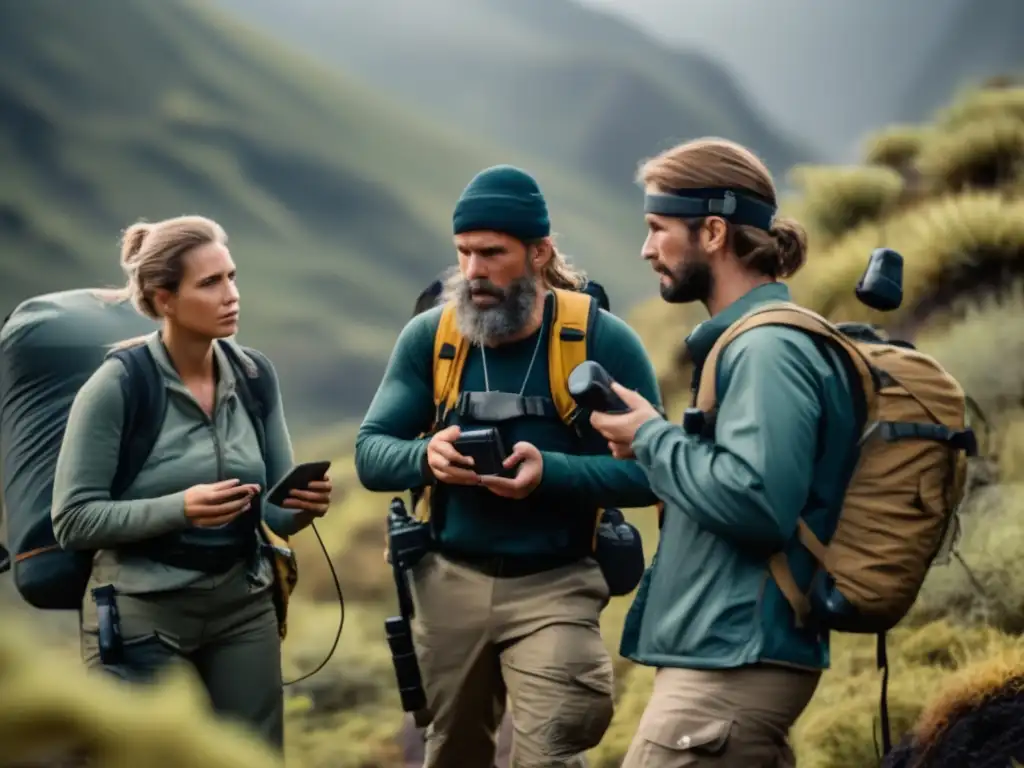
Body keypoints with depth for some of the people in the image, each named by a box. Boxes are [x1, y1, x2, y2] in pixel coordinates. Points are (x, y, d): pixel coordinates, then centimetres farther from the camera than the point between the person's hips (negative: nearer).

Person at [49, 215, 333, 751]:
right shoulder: (117, 386, -13)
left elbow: (275, 512, 6)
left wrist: (303, 505, -17)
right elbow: (72, 520, -15)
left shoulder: (255, 375, 2)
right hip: (141, 612, -5)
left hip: (243, 605, 5)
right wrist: (179, 507, -27)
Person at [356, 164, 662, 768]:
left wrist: (550, 473, -28)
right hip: (450, 580, 4)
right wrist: (425, 457, -24)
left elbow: (648, 470, -12)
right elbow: (370, 453, -1)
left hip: (554, 586, -4)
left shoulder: (602, 338, -11)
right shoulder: (428, 336, -1)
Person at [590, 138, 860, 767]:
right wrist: (656, 444, 9)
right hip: (739, 652, 10)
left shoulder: (769, 348, -15)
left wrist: (653, 439, -13)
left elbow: (758, 502, -26)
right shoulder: (754, 338, 17)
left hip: (733, 664, -10)